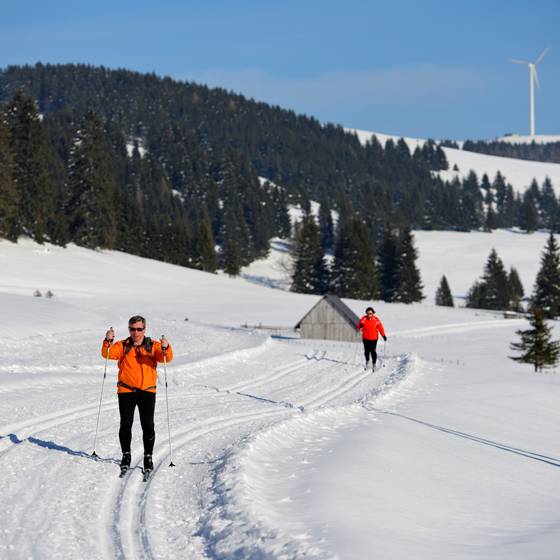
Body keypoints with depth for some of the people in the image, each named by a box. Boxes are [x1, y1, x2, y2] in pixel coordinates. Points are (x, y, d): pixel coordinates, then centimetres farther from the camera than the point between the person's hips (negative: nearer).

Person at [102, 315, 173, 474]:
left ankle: (148, 457, 8)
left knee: (148, 425, -4)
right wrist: (108, 341, -27)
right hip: (126, 391, 1)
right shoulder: (122, 346, 5)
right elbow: (107, 354, -8)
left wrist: (165, 348, -32)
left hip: (147, 391, -1)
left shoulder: (153, 346, 3)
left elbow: (167, 358, -11)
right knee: (126, 424, 1)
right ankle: (126, 455, 16)